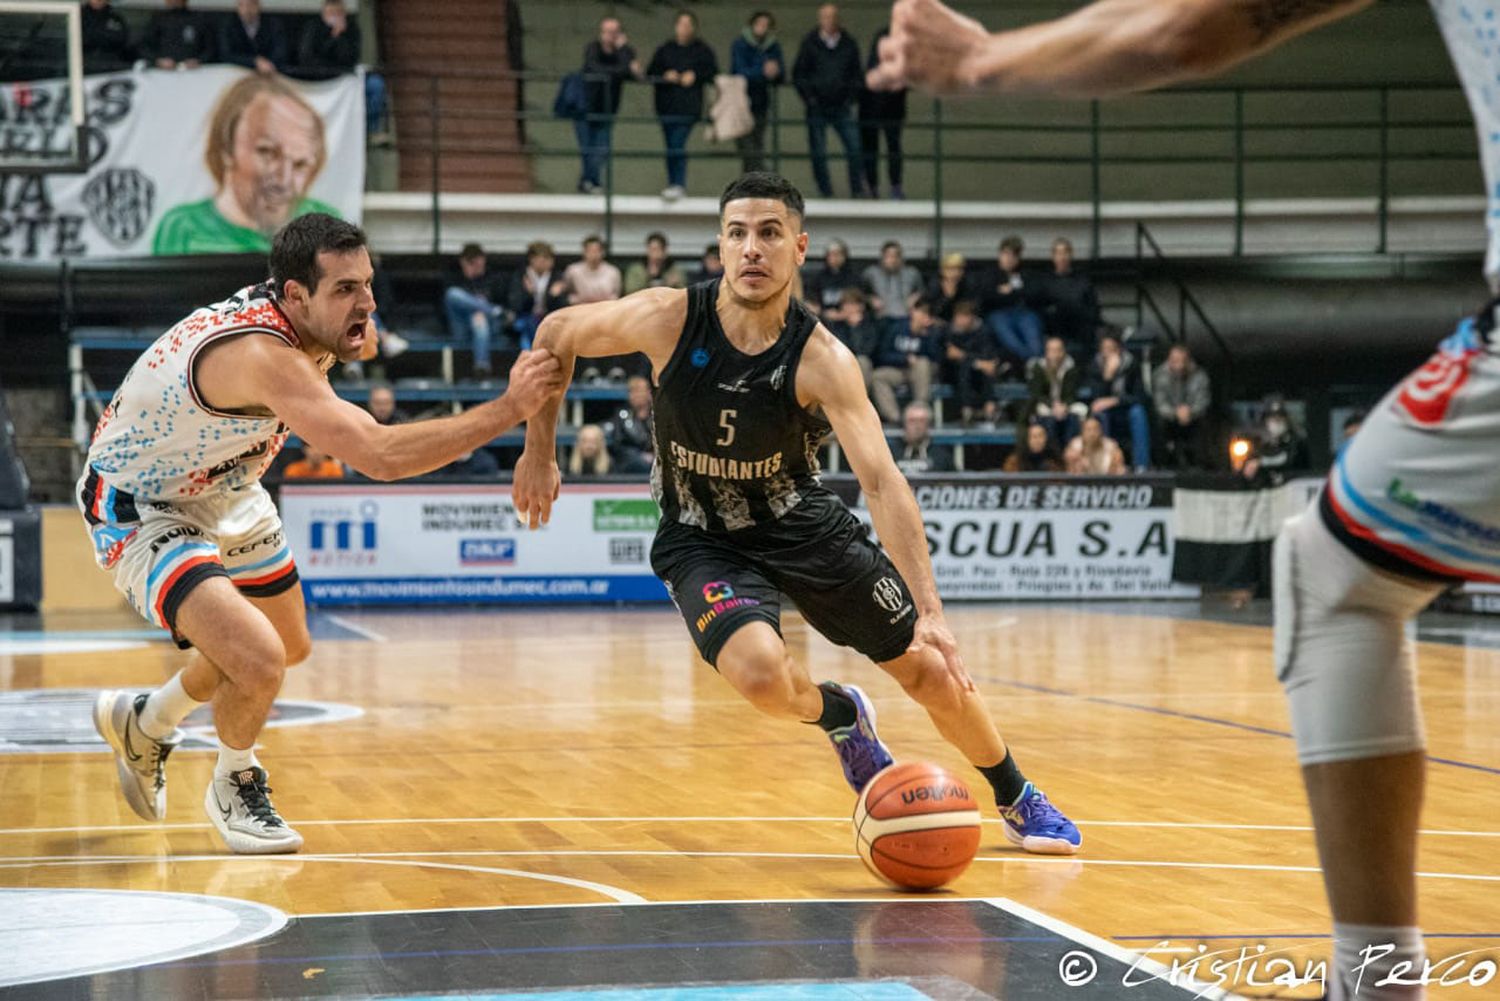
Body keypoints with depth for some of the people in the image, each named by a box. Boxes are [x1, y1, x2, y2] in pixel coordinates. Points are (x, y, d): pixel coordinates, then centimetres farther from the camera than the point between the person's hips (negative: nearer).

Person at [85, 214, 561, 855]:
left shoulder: (292, 318, -11)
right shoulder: (261, 355, -40)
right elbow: (379, 456, -49)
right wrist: (509, 409, -48)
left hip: (220, 491, 10)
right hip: (139, 510, -10)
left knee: (290, 647, 24)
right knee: (259, 662, -27)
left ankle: (141, 723, 48)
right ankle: (234, 787, 7)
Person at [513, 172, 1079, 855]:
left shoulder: (822, 361, -24)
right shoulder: (669, 320, -22)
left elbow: (882, 482, -33)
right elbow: (557, 334, -3)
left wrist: (930, 612, -42)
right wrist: (540, 453, -3)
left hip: (804, 527, 1)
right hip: (703, 540, -1)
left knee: (934, 673, 1)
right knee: (761, 675, -30)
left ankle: (1019, 801, 30)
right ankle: (838, 716, 8)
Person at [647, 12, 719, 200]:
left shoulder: (702, 50, 5)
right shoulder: (664, 50, 11)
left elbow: (713, 72, 6)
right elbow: (651, 73, 11)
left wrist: (695, 76, -8)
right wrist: (665, 76, -7)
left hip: (689, 106, -4)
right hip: (666, 105, 4)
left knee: (677, 145, -16)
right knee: (672, 146, 7)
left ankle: (678, 184, -17)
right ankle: (674, 183, 16)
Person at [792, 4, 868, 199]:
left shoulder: (849, 44, 6)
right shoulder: (810, 43, 1)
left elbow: (856, 74, 14)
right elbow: (798, 74, 4)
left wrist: (851, 97, 3)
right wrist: (809, 99, -3)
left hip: (842, 107, 1)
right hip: (817, 109, -1)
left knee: (855, 150, -8)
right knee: (818, 153, 0)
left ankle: (857, 191, -1)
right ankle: (826, 193, 9)